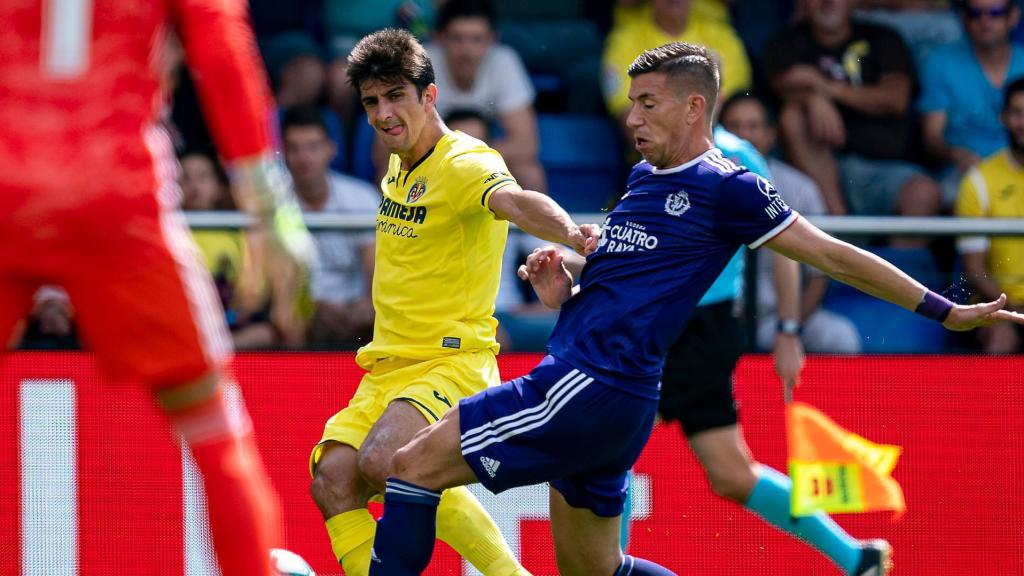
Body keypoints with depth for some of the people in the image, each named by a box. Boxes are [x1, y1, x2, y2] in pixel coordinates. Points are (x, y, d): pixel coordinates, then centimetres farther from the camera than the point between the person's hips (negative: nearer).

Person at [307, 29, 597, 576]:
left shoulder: (465, 163, -14)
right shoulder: (399, 166, 13)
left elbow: (515, 201, -36)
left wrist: (570, 234, -57)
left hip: (452, 362, -8)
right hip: (387, 367, 8)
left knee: (383, 461, -31)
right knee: (332, 480, -13)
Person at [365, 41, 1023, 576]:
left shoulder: (723, 187, -7)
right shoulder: (644, 177, 18)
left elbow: (833, 254, -2)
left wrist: (947, 312, 0)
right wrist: (563, 293, 4)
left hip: (594, 388, -9)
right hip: (583, 386, 9)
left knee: (415, 464, -13)